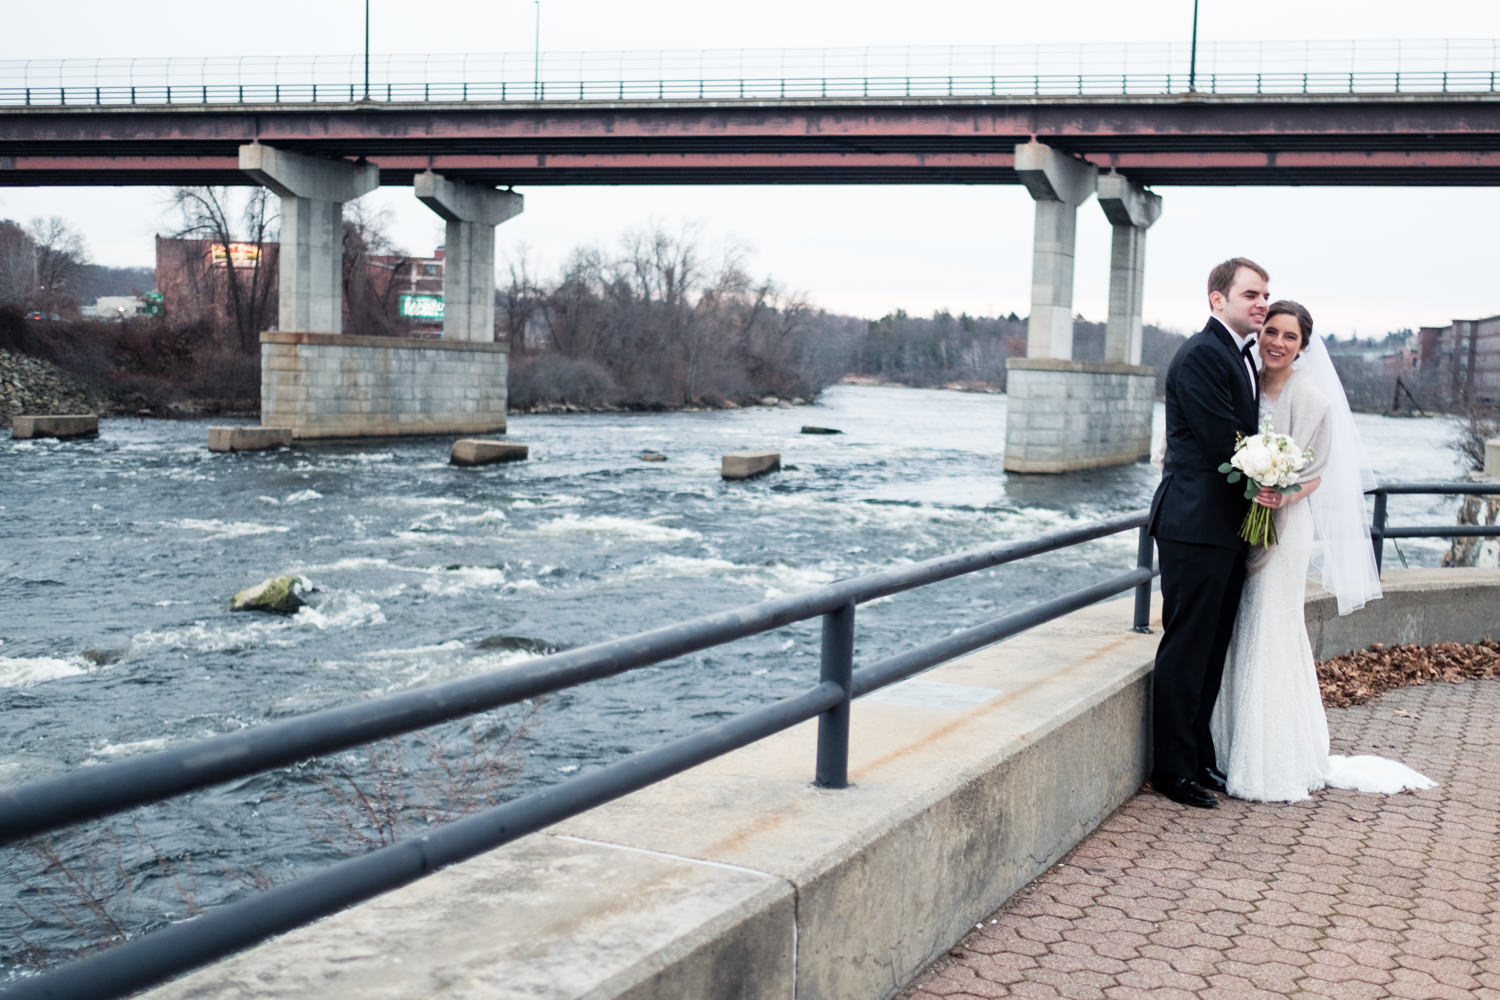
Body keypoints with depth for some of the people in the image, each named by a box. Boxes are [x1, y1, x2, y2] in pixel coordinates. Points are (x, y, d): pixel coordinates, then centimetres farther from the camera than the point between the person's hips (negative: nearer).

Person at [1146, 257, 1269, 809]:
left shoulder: (1241, 357, 17)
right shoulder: (1200, 355, -14)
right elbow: (1223, 442, -19)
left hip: (1228, 529, 10)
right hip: (1196, 526, -10)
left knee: (1212, 650, 15)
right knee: (1186, 649, -3)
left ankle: (1200, 758, 24)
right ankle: (1174, 769, 5)